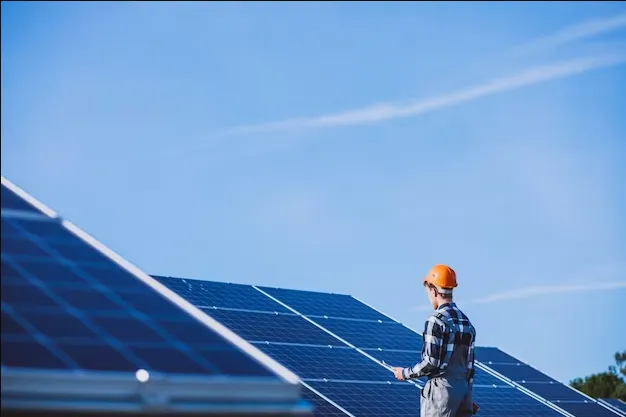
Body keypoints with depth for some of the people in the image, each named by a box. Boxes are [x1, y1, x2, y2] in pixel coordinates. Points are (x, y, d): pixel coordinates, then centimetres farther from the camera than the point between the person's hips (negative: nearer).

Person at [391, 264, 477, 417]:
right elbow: (470, 363, 15)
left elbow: (431, 363, -16)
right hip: (464, 388, 8)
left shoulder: (436, 320, -12)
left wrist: (405, 373, -2)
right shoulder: (466, 321, 12)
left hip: (441, 389, -8)